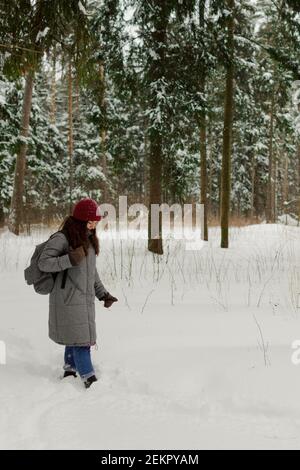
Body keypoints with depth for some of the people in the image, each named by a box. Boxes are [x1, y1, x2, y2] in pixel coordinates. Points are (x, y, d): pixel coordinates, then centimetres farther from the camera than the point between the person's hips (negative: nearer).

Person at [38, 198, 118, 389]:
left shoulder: (89, 239, 12)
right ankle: (90, 380, -6)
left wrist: (103, 294, 16)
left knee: (75, 339, 14)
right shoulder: (61, 238, -13)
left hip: (85, 298, 8)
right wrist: (69, 260, -27)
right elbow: (43, 263, -14)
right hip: (68, 299, -8)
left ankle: (70, 373, 28)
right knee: (81, 339, -8)